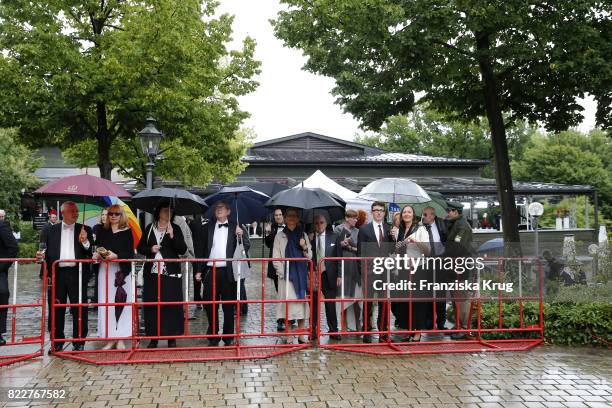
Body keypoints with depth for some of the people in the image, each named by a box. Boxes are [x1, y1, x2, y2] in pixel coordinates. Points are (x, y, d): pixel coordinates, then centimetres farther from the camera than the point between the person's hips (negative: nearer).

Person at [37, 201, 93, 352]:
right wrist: (43, 255, -8)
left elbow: (90, 253, 2)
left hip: (77, 274, -1)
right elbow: (49, 251, 13)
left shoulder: (85, 230, 7)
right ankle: (57, 342, 19)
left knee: (79, 309, 1)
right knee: (56, 309, 6)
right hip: (57, 274, 2)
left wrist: (85, 242, -16)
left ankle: (79, 342, 11)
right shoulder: (52, 230, 12)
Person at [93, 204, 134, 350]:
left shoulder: (127, 232, 2)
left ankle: (121, 339, 6)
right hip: (105, 270, 3)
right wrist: (96, 255, -9)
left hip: (121, 270, -3)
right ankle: (110, 338, 10)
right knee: (106, 303, 2)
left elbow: (130, 253, -3)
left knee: (122, 302, -3)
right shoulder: (102, 231, 11)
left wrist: (116, 256, -18)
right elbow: (97, 248, 12)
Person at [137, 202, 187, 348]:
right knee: (152, 305, 2)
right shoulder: (149, 228, 10)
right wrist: (151, 249, -7)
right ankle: (153, 337, 12)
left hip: (170, 273, -2)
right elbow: (140, 248, 13)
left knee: (171, 304, -2)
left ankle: (172, 337, 7)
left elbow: (182, 250, -5)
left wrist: (172, 235, -17)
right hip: (152, 272, 2)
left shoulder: (175, 229, 4)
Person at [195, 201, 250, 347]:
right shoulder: (208, 227, 10)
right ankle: (213, 336, 17)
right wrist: (199, 270, 4)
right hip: (211, 271, 2)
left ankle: (228, 337, 15)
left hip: (228, 272, -2)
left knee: (229, 306, 5)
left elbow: (246, 247, 1)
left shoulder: (235, 228, 6)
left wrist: (242, 235, -18)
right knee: (210, 304, 5)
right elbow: (202, 249, 10)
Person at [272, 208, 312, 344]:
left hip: (301, 274, 3)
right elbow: (275, 257, 0)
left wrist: (305, 248, -8)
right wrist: (281, 273, -8)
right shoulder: (280, 235, 3)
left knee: (302, 301, 4)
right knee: (288, 302, -5)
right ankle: (289, 336, 4)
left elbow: (309, 257, 12)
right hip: (286, 274, -3)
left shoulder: (303, 235, 11)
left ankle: (301, 335, 14)